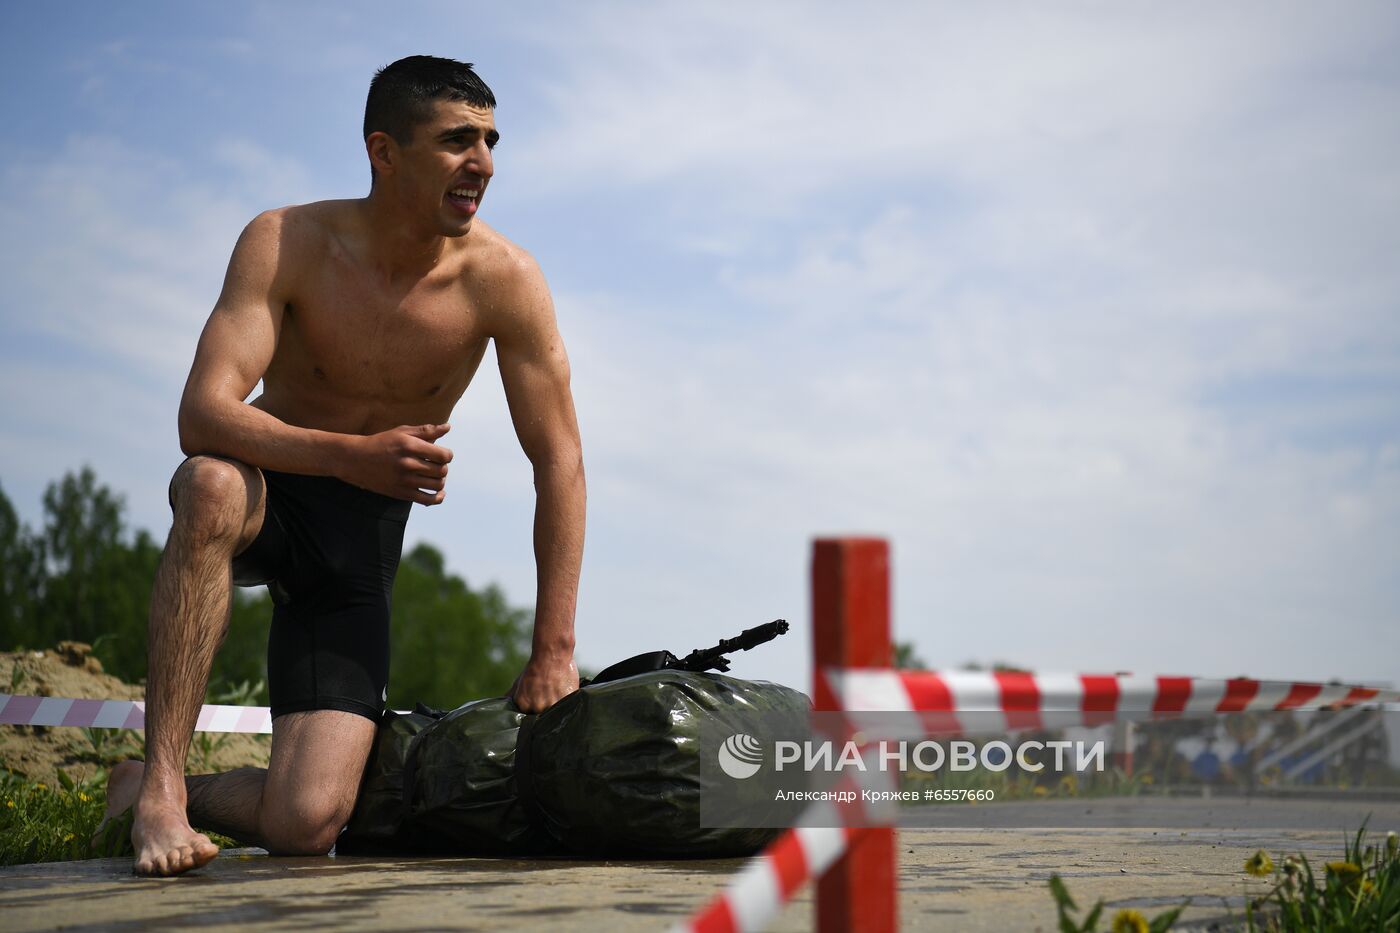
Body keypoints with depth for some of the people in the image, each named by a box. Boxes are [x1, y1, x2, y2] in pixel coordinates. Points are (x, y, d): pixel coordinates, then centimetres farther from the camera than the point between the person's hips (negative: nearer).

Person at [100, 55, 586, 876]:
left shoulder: (502, 278, -15)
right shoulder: (287, 243, -18)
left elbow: (560, 461, -11)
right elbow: (203, 415, -28)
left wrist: (554, 652, -15)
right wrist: (353, 456, -45)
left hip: (364, 536, 1)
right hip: (269, 497, -1)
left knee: (305, 826, -18)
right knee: (213, 483, -41)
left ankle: (164, 797, 15)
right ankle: (159, 783, -30)